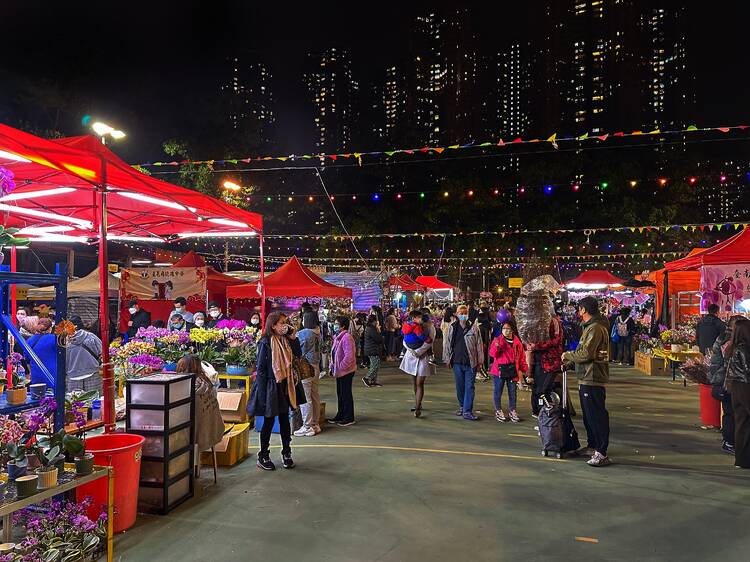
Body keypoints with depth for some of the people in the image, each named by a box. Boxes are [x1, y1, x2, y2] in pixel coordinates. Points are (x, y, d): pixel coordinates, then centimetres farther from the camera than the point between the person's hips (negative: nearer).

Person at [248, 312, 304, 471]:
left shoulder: (286, 340, 4)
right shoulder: (265, 343, -14)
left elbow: (298, 355, 0)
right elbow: (260, 368, -14)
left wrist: (293, 337, -7)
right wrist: (263, 392, -16)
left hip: (285, 385, 6)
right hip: (271, 385, -5)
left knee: (284, 419, 13)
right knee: (269, 421, 6)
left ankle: (286, 453, 26)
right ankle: (263, 456, 21)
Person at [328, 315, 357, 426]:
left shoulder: (347, 337, -20)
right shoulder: (337, 337, 11)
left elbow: (349, 356, -25)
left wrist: (341, 367, -19)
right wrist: (332, 367, 13)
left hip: (346, 371, -10)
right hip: (339, 371, 10)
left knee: (346, 394, -1)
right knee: (340, 393, 18)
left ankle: (349, 418, 9)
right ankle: (341, 415, 30)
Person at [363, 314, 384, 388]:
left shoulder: (368, 328, 13)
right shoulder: (371, 329, -20)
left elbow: (377, 337, 16)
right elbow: (379, 339, -21)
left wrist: (378, 330, 6)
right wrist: (379, 330, -9)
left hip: (370, 350, 11)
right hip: (373, 351, -11)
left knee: (373, 366, 15)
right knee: (376, 366, -6)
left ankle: (373, 380, 19)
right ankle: (366, 378, -4)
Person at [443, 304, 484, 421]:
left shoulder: (473, 328, -1)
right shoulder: (452, 328, 4)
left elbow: (479, 344, 1)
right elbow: (447, 343, 8)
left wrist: (479, 360, -1)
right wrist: (447, 358, 5)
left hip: (470, 362, -2)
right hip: (457, 362, 2)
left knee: (469, 387, -2)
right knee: (459, 386, 12)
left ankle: (467, 411, 0)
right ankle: (462, 406, 29)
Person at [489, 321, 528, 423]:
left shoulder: (517, 342, 7)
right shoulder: (497, 340, -3)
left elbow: (522, 356, 13)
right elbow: (492, 354, -12)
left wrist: (524, 369, 11)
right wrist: (496, 346, -30)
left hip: (512, 370, 3)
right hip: (499, 370, -3)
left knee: (512, 391, 9)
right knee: (498, 391, 5)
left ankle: (512, 411, 21)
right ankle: (498, 411, 17)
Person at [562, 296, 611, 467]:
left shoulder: (596, 328, -17)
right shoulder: (591, 326, 17)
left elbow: (586, 354, -22)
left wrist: (568, 355, -9)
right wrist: (570, 360, 13)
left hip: (593, 380, -11)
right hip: (587, 378, 11)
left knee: (597, 416, -7)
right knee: (588, 415, 19)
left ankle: (602, 453, -3)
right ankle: (592, 445, 31)